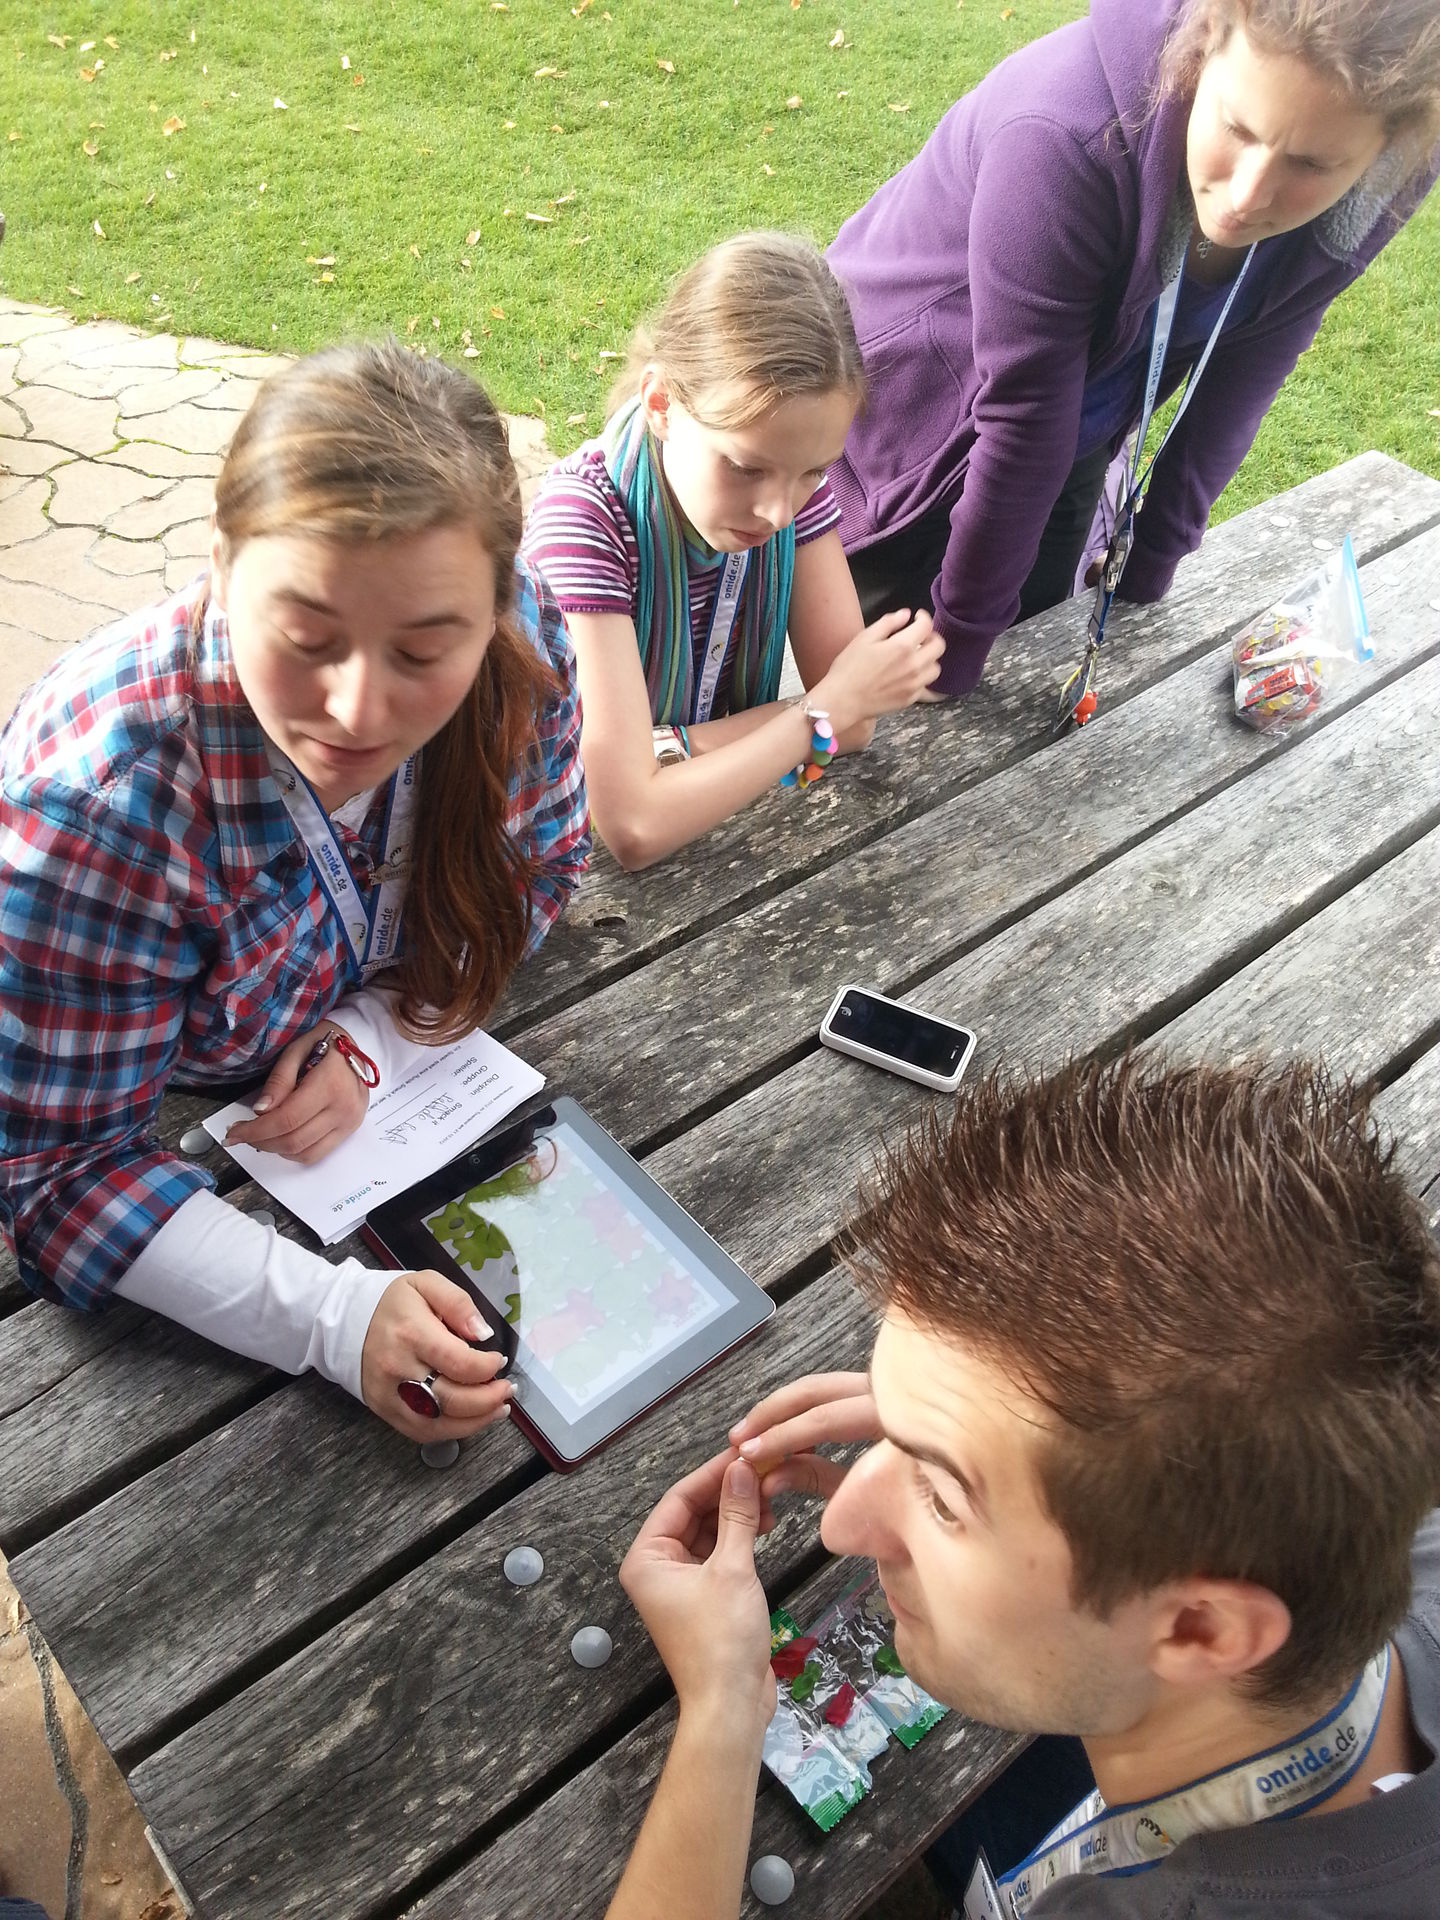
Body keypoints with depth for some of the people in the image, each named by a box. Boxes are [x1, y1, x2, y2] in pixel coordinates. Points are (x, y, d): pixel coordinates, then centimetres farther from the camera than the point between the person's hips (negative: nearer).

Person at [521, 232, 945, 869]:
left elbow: (853, 719, -10)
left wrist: (664, 748, -21)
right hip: (600, 866, -4)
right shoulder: (585, 518, -24)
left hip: (741, 806, 4)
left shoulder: (796, 467, -9)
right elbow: (633, 826, -30)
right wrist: (825, 711, -21)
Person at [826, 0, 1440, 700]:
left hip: (1078, 441, 5)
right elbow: (1022, 416, -31)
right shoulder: (1066, 136, -37)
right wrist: (961, 634, -20)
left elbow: (1238, 378, -6)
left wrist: (1152, 558, 1)